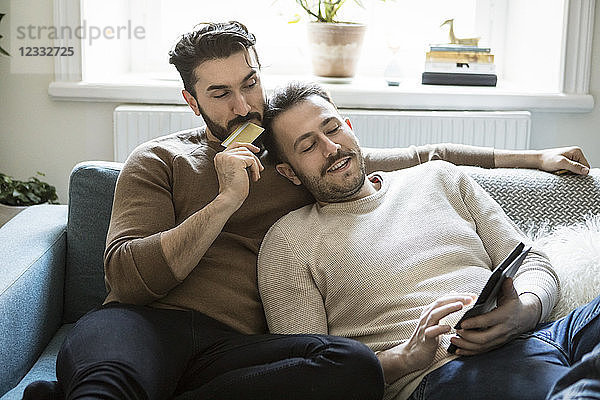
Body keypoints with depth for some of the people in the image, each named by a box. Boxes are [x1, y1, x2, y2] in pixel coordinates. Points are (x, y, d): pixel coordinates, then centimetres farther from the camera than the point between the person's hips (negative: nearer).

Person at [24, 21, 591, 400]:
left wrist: (530, 157, 34)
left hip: (235, 345, 4)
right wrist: (227, 198, -5)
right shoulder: (159, 160, 16)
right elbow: (126, 278, 1)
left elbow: (421, 156, 35)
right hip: (147, 323, -4)